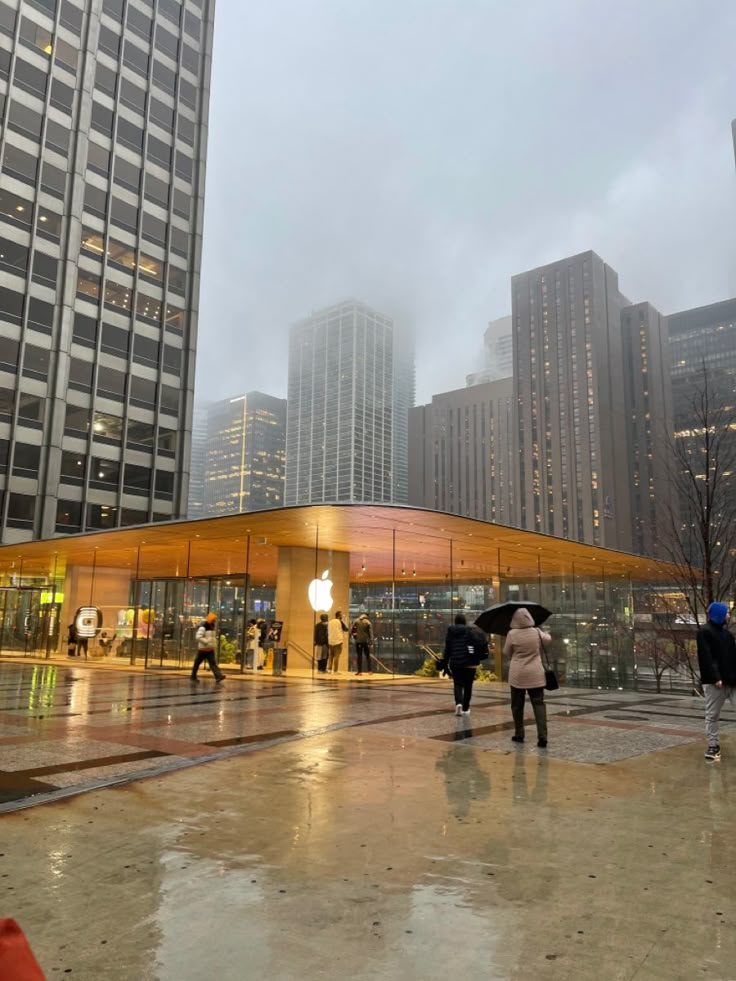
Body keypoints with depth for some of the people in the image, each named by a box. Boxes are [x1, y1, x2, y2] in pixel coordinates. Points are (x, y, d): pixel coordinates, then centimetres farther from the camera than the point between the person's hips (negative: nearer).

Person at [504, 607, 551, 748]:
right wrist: (544, 633, 39)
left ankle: (519, 735, 19)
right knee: (539, 704, 1)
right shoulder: (536, 632, -3)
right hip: (536, 675, 1)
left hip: (517, 675, -1)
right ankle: (542, 736, -9)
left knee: (517, 705, 12)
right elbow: (548, 639, 19)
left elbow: (507, 653, 2)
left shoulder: (512, 634, -10)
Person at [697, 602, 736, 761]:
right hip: (714, 681, -7)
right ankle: (713, 745, 12)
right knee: (712, 715, 3)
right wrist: (715, 677, -22)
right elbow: (705, 658, -15)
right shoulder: (705, 632, -7)